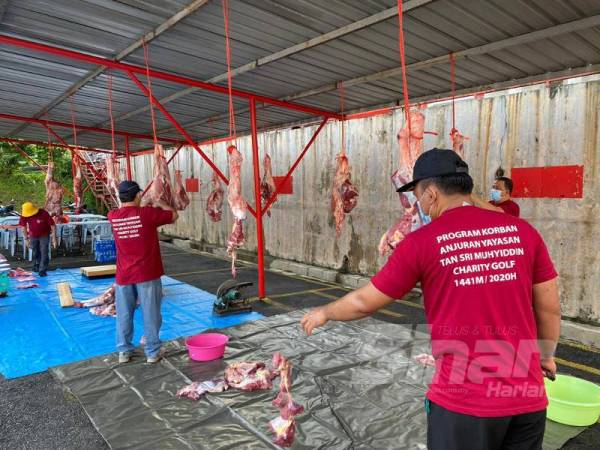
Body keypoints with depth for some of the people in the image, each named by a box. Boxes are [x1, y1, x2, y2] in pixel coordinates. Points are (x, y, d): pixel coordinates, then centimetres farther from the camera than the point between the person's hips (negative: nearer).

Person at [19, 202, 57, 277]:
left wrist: (54, 238, -23)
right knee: (35, 252, 18)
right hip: (33, 236, 3)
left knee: (44, 252, -9)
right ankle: (37, 265, 42)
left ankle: (42, 270, -4)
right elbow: (24, 227, -5)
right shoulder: (24, 215, -21)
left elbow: (52, 225, -24)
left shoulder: (44, 213, -31)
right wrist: (26, 239, -3)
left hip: (44, 235, -3)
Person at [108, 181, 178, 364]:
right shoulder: (147, 214, -14)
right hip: (147, 274, -4)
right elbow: (173, 215, 1)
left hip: (123, 275, 4)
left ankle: (124, 352, 25)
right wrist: (161, 204, 17)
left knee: (124, 315, 14)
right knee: (150, 315, 6)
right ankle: (152, 352, 15)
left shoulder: (113, 217, -1)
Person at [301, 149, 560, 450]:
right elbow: (550, 310, 7)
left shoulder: (421, 242, -12)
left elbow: (363, 303, -3)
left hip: (463, 399, -4)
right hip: (528, 395, 4)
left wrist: (324, 313, 16)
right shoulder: (522, 231, -2)